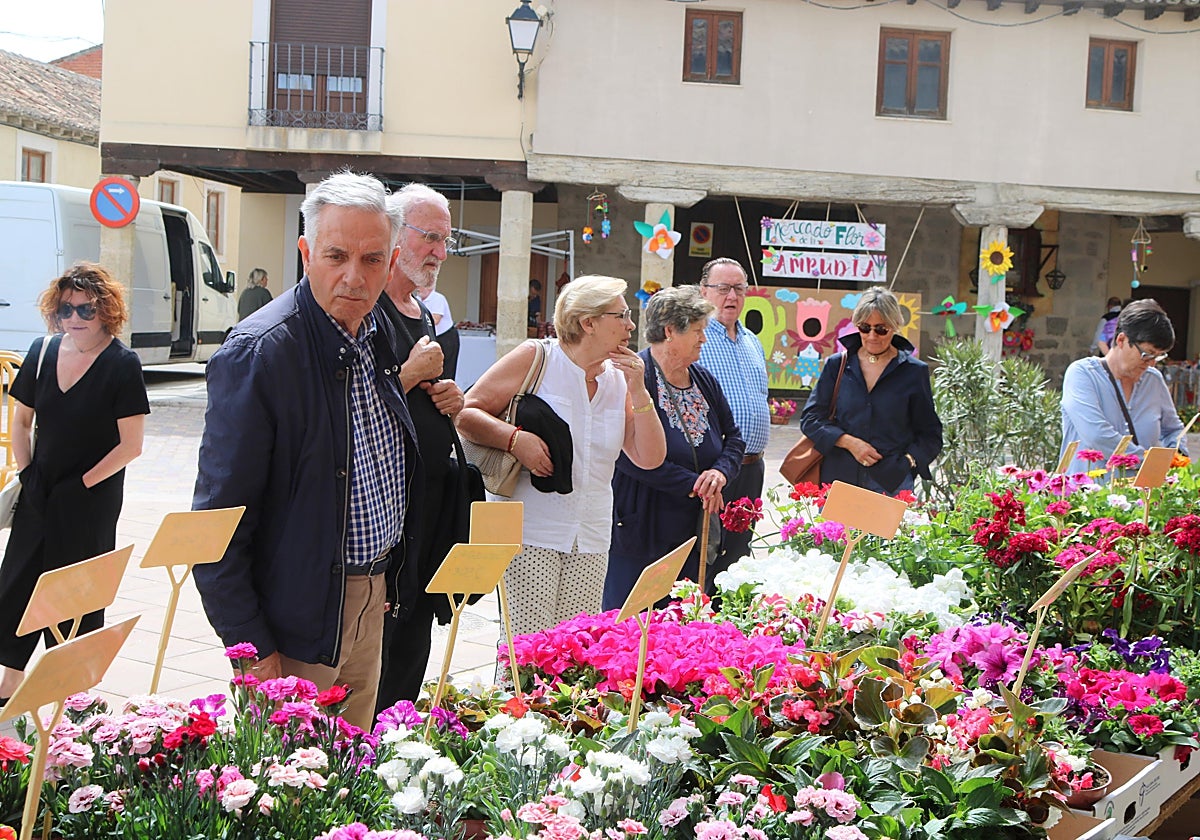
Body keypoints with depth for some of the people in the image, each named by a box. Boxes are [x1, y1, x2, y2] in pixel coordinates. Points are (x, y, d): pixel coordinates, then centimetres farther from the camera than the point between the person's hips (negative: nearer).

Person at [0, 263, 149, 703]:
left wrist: (81, 485, -13)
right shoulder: (43, 352, 2)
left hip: (92, 500, -5)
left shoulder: (122, 364, -13)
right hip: (38, 496, 5)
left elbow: (131, 445, -14)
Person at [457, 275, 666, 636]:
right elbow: (467, 411, -3)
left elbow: (650, 458, 8)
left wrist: (638, 391, -1)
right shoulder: (535, 358, -2)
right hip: (531, 535, -5)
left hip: (590, 541, 5)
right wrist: (515, 438, -19)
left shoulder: (619, 380, 13)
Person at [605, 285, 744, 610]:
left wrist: (721, 472, -5)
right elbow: (631, 456, -21)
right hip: (638, 533, -7)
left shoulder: (704, 380, 12)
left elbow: (734, 436, 18)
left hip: (692, 533, 7)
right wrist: (694, 485, -17)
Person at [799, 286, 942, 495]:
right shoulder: (837, 365, 11)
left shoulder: (914, 372, 7)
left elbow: (930, 434, 11)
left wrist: (907, 462, -7)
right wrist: (849, 442, -6)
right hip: (838, 478, 2)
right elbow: (810, 418, 8)